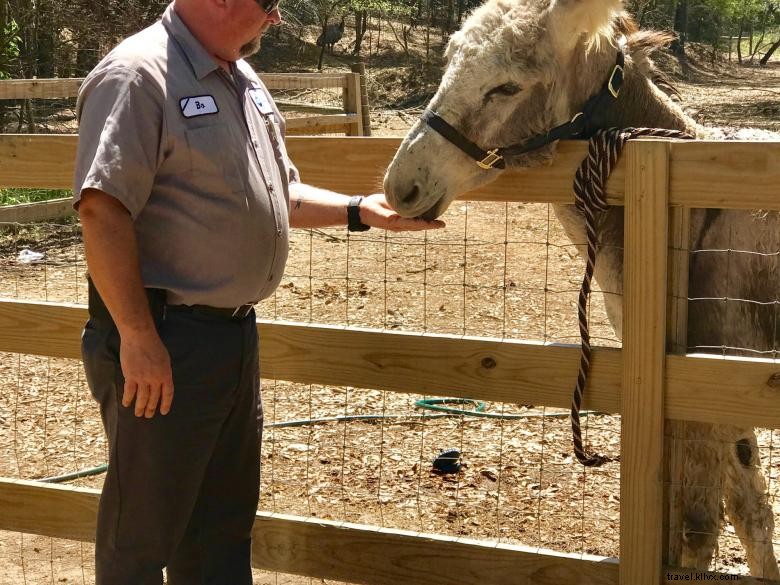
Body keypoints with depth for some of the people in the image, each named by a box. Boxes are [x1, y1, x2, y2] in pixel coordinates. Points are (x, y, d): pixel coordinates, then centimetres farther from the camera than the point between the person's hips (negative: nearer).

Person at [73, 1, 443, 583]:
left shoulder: (244, 81, 13)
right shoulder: (137, 75, -17)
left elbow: (281, 196, 24)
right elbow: (102, 211, -25)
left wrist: (363, 210, 12)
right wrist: (137, 337, -27)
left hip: (235, 333, 9)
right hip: (165, 340, -9)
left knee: (225, 519, 20)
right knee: (142, 528, 4)